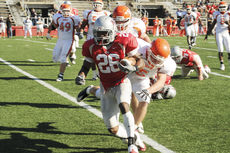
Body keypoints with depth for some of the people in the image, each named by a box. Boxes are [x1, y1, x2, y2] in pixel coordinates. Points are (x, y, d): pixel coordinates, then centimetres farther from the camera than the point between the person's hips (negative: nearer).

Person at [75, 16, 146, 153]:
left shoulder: (123, 42, -16)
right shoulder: (91, 46, -7)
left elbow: (140, 61, -10)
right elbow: (86, 66, 4)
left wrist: (133, 68, -32)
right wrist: (81, 76, -18)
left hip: (122, 83, -3)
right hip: (106, 88, 3)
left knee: (123, 106, -36)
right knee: (113, 129, 1)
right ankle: (135, 138, 29)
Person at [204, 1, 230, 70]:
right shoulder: (217, 16, 8)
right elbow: (212, 26, 13)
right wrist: (207, 34, 11)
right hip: (218, 34, 0)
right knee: (220, 50, -8)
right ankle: (222, 64, -2)